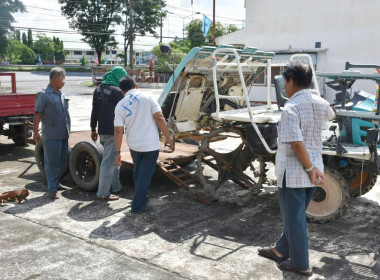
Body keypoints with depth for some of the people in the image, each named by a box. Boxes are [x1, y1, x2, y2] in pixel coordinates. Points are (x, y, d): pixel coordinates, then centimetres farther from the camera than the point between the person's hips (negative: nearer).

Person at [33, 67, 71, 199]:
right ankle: (52, 190, 6)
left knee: (63, 162, 13)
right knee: (52, 163, -1)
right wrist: (35, 132, -12)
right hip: (51, 136, -7)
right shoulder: (44, 95, -9)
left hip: (63, 135, 7)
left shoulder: (61, 94, 13)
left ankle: (56, 183, 30)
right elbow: (37, 115, -9)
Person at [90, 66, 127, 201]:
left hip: (102, 131, 9)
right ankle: (103, 193, 0)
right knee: (108, 161, -4)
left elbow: (94, 111, 15)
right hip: (112, 132, -8)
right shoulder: (117, 91, -13)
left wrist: (93, 129, 21)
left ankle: (117, 186, 28)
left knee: (114, 159, 20)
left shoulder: (98, 90, 11)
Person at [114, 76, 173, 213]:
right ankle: (138, 206, 12)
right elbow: (159, 118, -14)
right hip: (151, 145, -3)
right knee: (145, 175, 6)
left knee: (137, 173, 24)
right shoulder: (147, 97, -7)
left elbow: (118, 131, -3)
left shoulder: (120, 105, 0)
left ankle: (142, 198, 40)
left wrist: (117, 152, 2)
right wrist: (168, 138, -6)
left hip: (134, 145, 4)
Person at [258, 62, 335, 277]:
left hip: (293, 172, -8)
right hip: (313, 170, 8)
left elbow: (296, 143, -28)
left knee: (294, 218, 7)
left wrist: (310, 168, -18)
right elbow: (331, 116, 28)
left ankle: (301, 265, 20)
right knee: (297, 215, 20)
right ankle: (281, 250, 37)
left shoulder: (291, 108, -20)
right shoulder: (321, 103, 3)